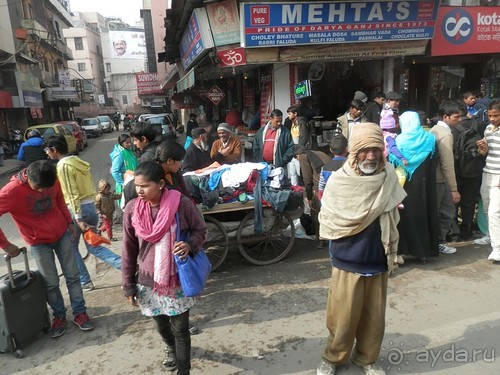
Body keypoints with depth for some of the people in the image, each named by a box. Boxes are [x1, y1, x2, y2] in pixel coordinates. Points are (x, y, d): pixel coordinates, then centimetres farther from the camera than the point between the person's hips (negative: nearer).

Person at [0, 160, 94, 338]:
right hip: (39, 243, -3)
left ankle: (79, 312, 19)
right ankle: (59, 315, 27)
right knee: (51, 283, 6)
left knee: (72, 276, 7)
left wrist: (69, 221, 5)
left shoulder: (53, 180, -12)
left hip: (62, 234, 3)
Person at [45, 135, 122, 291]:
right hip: (91, 207, 8)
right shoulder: (78, 161, 12)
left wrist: (78, 219, -21)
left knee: (71, 248, 13)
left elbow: (72, 195, -19)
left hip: (78, 210, -8)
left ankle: (85, 282, 21)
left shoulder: (62, 166, -13)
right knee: (93, 246, 15)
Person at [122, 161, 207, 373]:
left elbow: (200, 230, -3)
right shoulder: (132, 209, -9)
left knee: (180, 328, 7)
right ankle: (171, 348, 55)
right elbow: (129, 250, -1)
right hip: (148, 281, 3)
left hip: (178, 278, -3)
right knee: (161, 325, 22)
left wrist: (190, 245, -25)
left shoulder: (181, 204, -17)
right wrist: (128, 285, 3)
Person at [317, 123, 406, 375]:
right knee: (344, 316, 9)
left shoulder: (389, 178, -4)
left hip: (378, 261, 3)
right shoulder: (339, 181, -13)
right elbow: (327, 223, -9)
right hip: (347, 262, -3)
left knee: (374, 316, 16)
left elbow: (393, 219, 7)